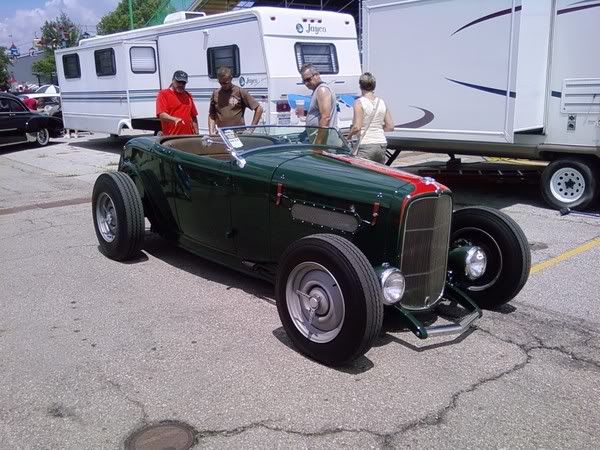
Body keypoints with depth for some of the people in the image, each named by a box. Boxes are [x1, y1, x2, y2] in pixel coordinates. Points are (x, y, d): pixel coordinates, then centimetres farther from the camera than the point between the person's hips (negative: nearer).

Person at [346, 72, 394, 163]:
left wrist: (349, 136, 3)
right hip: (382, 143, 6)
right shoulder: (382, 102, 8)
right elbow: (390, 127, 8)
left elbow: (357, 127, -15)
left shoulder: (359, 102, -8)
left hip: (366, 145, -6)